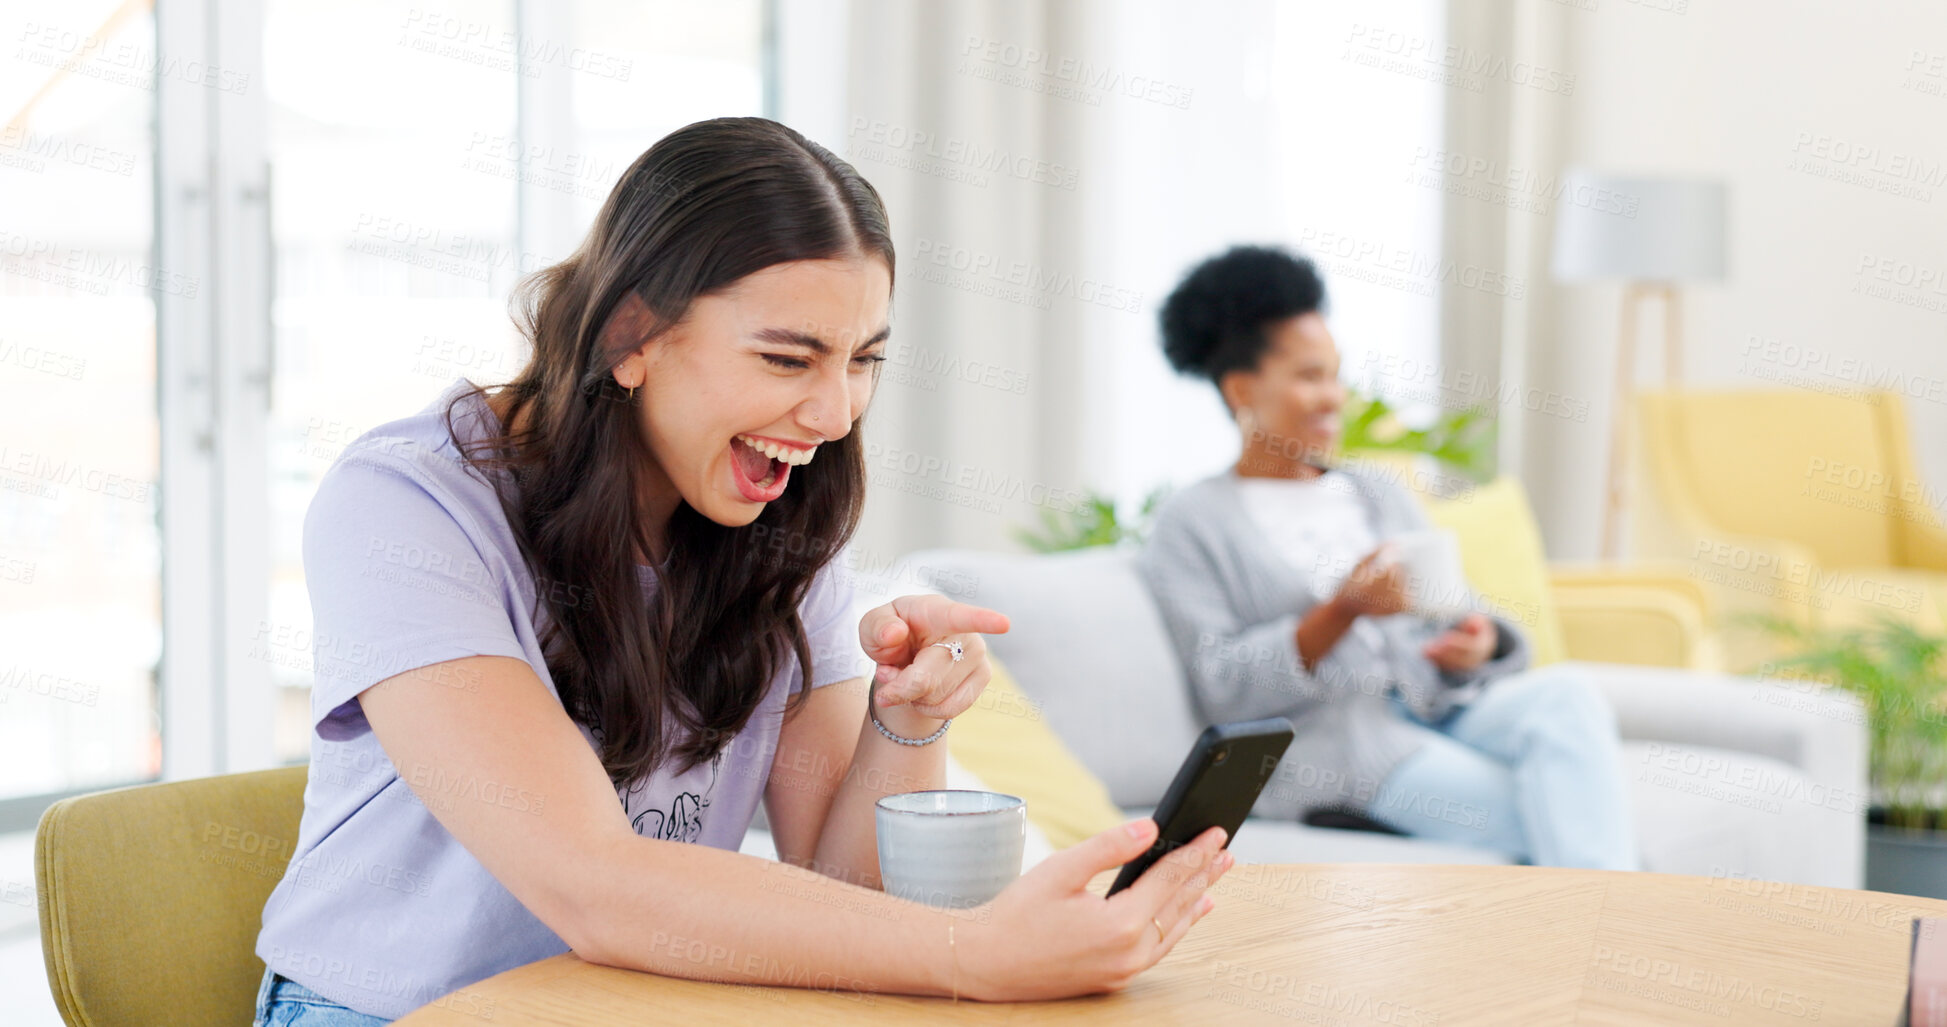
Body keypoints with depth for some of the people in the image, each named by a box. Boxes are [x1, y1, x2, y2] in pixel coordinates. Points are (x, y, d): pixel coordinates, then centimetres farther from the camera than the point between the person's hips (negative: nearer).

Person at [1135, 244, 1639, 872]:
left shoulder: (1379, 496, 25)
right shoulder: (1191, 525, 7)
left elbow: (1459, 608, 17)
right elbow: (1223, 689, -4)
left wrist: (1478, 642, -9)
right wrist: (1345, 611, -17)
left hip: (1435, 701, 5)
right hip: (1322, 738, -5)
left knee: (1564, 694, -29)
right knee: (1546, 817, -29)